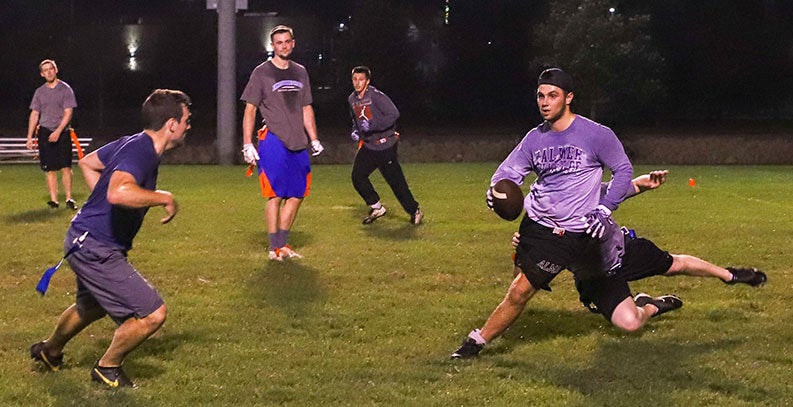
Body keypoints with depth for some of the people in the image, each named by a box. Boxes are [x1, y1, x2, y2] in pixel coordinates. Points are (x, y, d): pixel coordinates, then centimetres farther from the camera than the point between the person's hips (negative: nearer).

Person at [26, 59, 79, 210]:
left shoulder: (65, 89, 0)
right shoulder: (40, 92, 11)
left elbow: (68, 113, -6)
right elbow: (34, 114, 13)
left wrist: (58, 132, -16)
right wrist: (29, 137, 8)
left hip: (62, 132, -3)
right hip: (45, 132, 3)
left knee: (65, 167, -8)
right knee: (50, 169, 0)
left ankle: (69, 199, -3)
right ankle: (54, 200, 2)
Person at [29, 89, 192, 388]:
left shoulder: (132, 144, 6)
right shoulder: (140, 151, -25)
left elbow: (87, 163, 22)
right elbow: (119, 192, -45)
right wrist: (164, 198, -31)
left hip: (87, 240, 11)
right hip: (95, 248, -11)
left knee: (91, 306, 34)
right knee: (152, 313, -11)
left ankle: (49, 351, 58)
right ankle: (108, 368, 10)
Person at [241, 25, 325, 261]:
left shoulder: (300, 72, 15)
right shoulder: (262, 73, 0)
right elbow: (250, 110, -1)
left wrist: (314, 139, 14)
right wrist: (247, 145, -8)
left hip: (298, 144, 6)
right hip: (273, 142, -6)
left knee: (297, 195, 7)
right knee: (275, 195, -5)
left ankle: (283, 243, 18)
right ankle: (275, 248, 2)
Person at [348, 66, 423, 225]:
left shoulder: (376, 95, -16)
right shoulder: (352, 99, 7)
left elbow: (394, 114, -23)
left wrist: (373, 126, -26)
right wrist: (355, 130, 6)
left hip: (385, 145, -7)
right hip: (367, 145, 7)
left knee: (395, 180, -4)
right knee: (357, 177, 1)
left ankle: (414, 211, 11)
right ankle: (377, 208, 18)